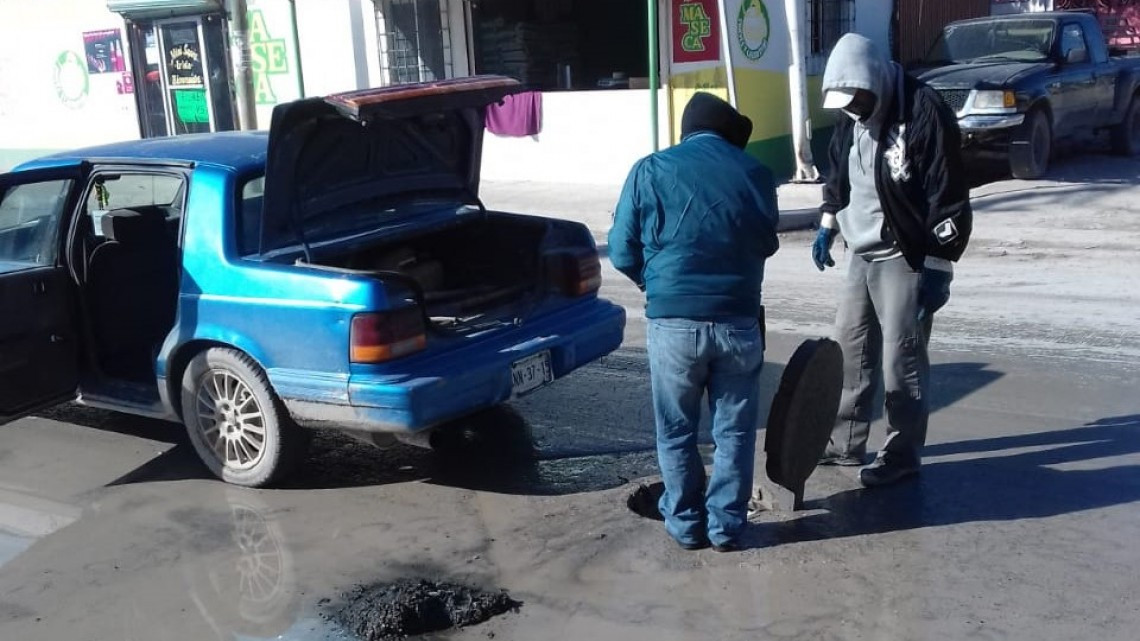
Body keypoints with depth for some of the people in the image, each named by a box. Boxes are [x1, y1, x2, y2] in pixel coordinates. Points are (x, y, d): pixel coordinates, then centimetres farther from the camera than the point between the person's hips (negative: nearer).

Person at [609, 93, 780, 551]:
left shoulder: (651, 170, 0)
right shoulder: (756, 174, 5)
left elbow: (622, 253, 2)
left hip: (673, 322, -1)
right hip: (739, 322, 1)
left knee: (676, 432, 14)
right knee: (734, 431, 14)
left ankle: (686, 524, 23)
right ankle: (727, 526, 21)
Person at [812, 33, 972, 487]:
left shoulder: (924, 111, -18)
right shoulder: (850, 117, 6)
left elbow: (949, 197, -18)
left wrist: (937, 267, -19)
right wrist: (827, 226, 13)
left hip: (906, 259, -8)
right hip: (863, 255, 8)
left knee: (902, 360, -2)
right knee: (849, 351, 13)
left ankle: (903, 454, 12)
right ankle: (845, 442, 26)